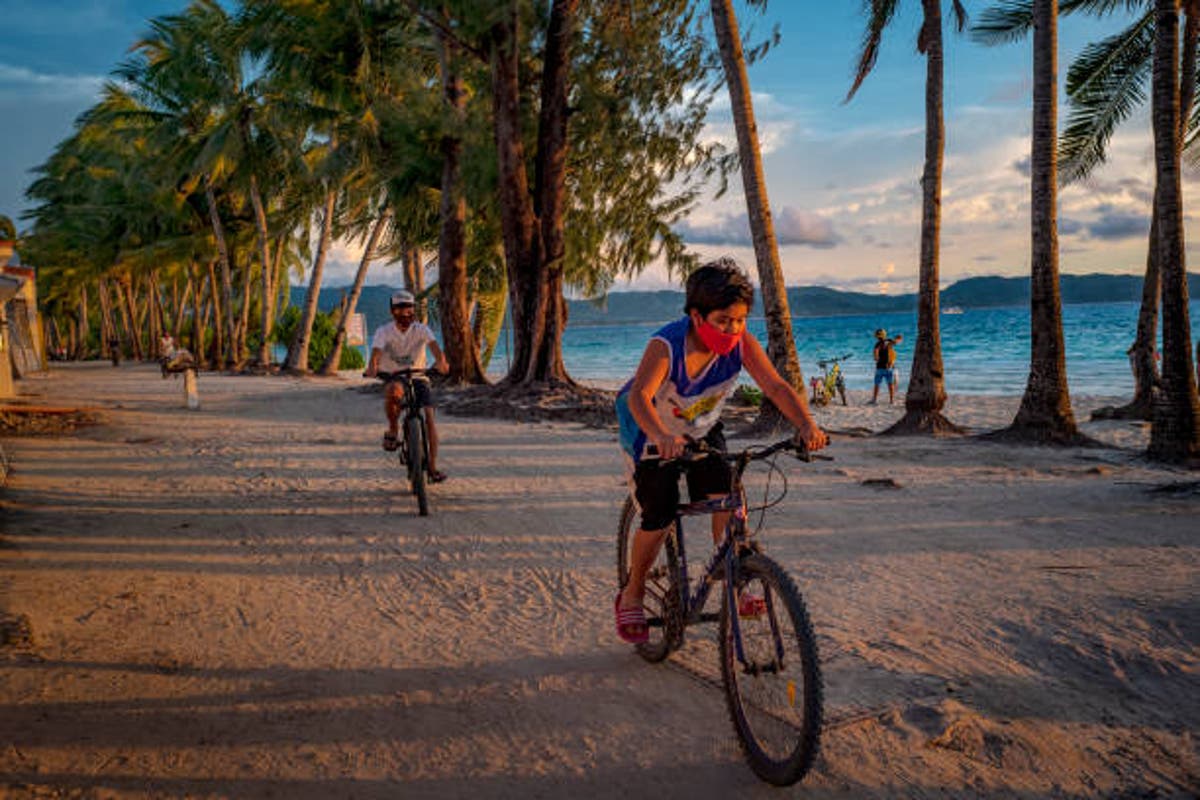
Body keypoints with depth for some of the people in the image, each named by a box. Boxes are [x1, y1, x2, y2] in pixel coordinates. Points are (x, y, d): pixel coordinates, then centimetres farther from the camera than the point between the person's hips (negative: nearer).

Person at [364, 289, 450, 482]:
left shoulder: (421, 329, -5)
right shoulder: (383, 331, -7)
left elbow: (434, 345, -24)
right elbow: (376, 352, -24)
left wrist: (440, 361, -47)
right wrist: (372, 367, -48)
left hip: (418, 378, 1)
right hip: (392, 378, -1)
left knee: (429, 416, -18)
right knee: (393, 391, -39)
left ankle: (433, 467, -12)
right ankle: (393, 430, -13)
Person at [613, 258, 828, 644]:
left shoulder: (742, 343, -22)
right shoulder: (666, 345, -35)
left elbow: (776, 386, -28)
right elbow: (639, 396, -50)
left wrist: (806, 424, -47)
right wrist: (663, 436, -69)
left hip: (702, 430, 4)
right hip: (653, 435, -4)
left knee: (727, 498, -16)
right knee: (658, 519, -8)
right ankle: (632, 596, 14)